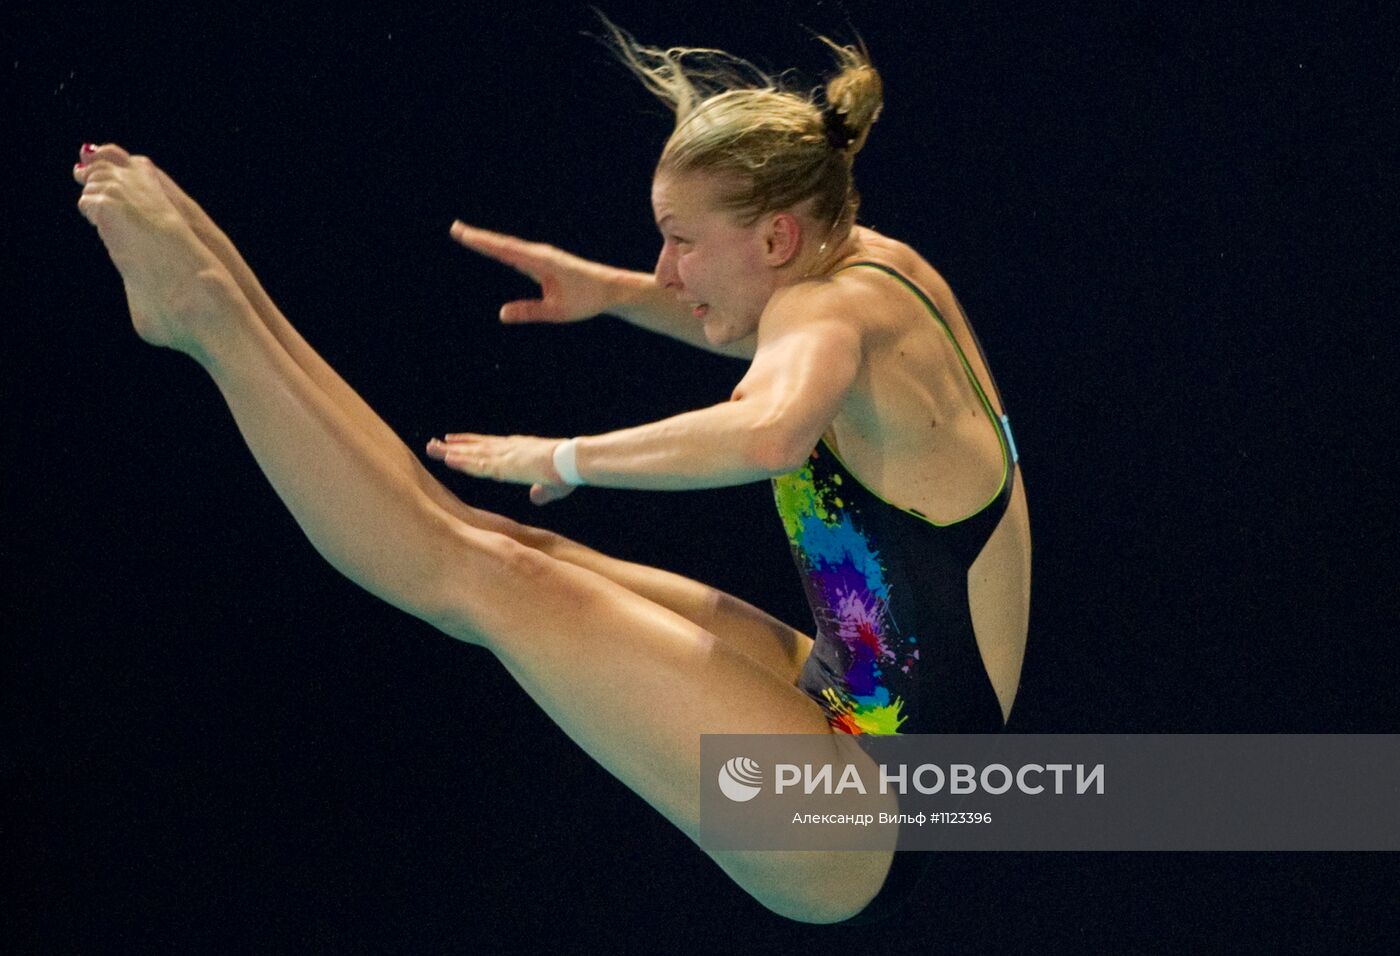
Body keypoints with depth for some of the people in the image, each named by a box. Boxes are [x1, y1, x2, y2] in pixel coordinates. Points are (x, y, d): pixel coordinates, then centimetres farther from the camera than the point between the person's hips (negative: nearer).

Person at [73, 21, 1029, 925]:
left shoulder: (829, 308, -21)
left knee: (474, 576, -16)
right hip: (850, 710, 10)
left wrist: (570, 458, -27)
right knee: (496, 548, 8)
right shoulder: (873, 265, 7)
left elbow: (766, 435, -45)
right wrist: (613, 291, 15)